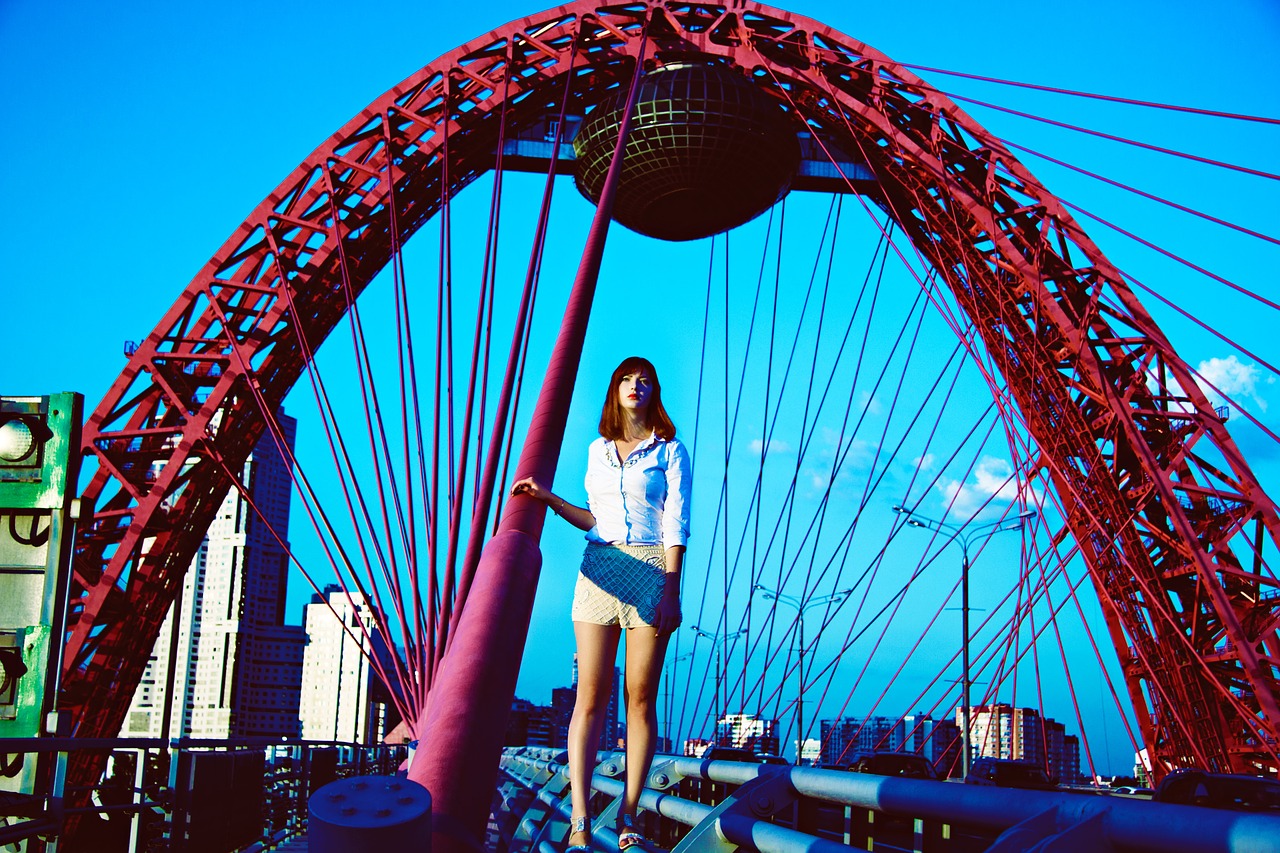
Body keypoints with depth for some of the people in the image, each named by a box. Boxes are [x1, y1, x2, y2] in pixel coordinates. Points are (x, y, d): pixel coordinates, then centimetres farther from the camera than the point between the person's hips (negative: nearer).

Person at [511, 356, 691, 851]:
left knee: (640, 698, -3)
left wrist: (671, 591, -10)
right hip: (598, 569, 3)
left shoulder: (670, 451, 5)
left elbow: (676, 524, -2)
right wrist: (548, 499, 12)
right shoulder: (597, 450, 17)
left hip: (651, 572, -3)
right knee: (591, 696, -6)